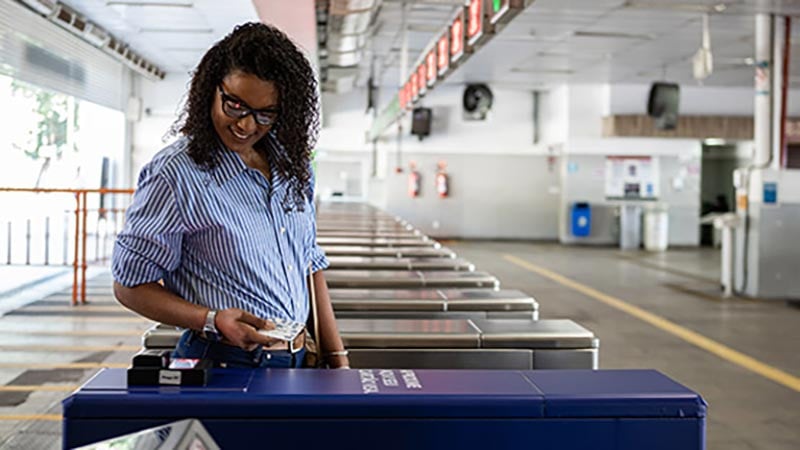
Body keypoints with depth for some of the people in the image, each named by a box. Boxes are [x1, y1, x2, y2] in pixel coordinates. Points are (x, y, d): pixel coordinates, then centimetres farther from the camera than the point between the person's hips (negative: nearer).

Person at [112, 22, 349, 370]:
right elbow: (129, 285, -4)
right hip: (221, 365, -7)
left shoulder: (292, 164, 12)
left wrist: (337, 360, 13)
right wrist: (212, 321, -18)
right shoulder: (175, 174, -8)